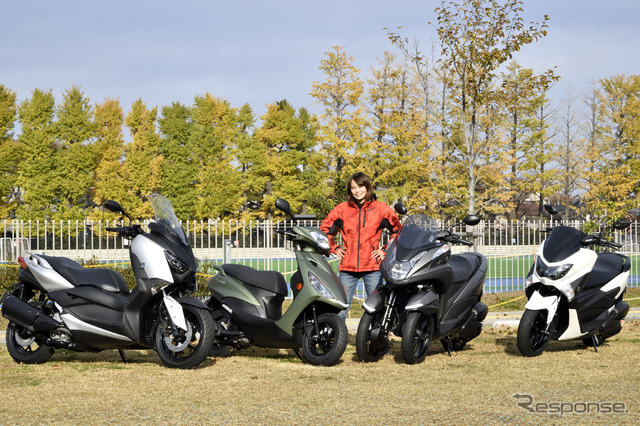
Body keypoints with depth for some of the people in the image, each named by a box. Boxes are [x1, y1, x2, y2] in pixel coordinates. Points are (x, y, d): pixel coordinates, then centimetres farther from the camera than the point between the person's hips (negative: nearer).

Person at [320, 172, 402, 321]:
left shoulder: (381, 209, 5)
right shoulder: (342, 208, 8)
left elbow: (399, 231, 13)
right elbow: (324, 229, 20)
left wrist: (386, 251, 5)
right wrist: (335, 248, 11)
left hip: (372, 266, -1)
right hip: (347, 266, 1)